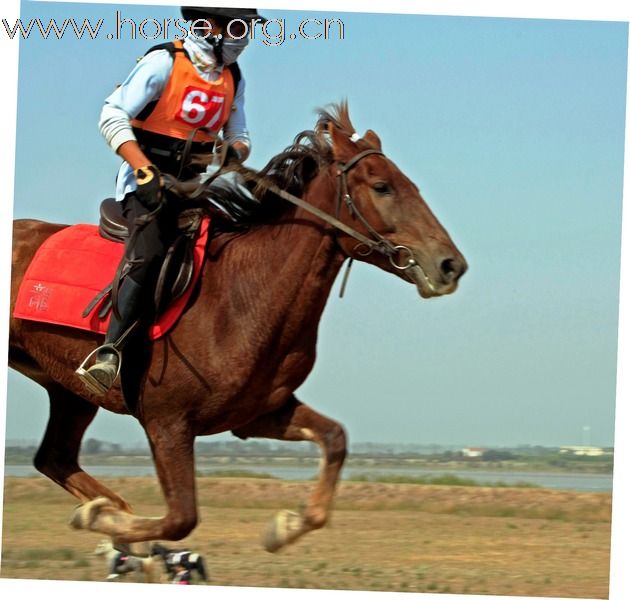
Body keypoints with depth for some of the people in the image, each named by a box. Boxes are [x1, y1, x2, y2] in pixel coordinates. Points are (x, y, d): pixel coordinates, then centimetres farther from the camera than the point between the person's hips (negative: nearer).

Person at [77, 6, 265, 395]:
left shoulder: (233, 79, 10)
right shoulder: (165, 62, -11)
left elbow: (239, 136, 19)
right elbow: (112, 118, -16)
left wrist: (236, 151, -8)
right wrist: (145, 170, -27)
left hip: (194, 182, 7)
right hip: (148, 182, -7)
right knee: (150, 254, -30)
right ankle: (109, 356, -33)